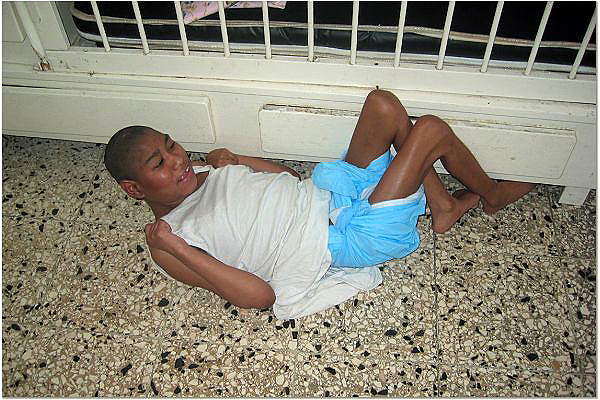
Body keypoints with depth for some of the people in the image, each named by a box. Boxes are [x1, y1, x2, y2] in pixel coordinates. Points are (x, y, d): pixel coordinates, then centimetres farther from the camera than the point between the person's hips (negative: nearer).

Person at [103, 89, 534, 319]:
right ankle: (491, 194, 20)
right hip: (346, 239, -8)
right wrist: (179, 250, -26)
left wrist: (235, 160, 0)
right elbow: (261, 296, -19)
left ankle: (443, 205, 10)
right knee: (432, 129, -11)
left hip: (328, 192, 8)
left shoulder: (200, 172, 11)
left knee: (383, 104, -6)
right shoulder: (167, 244, -10)